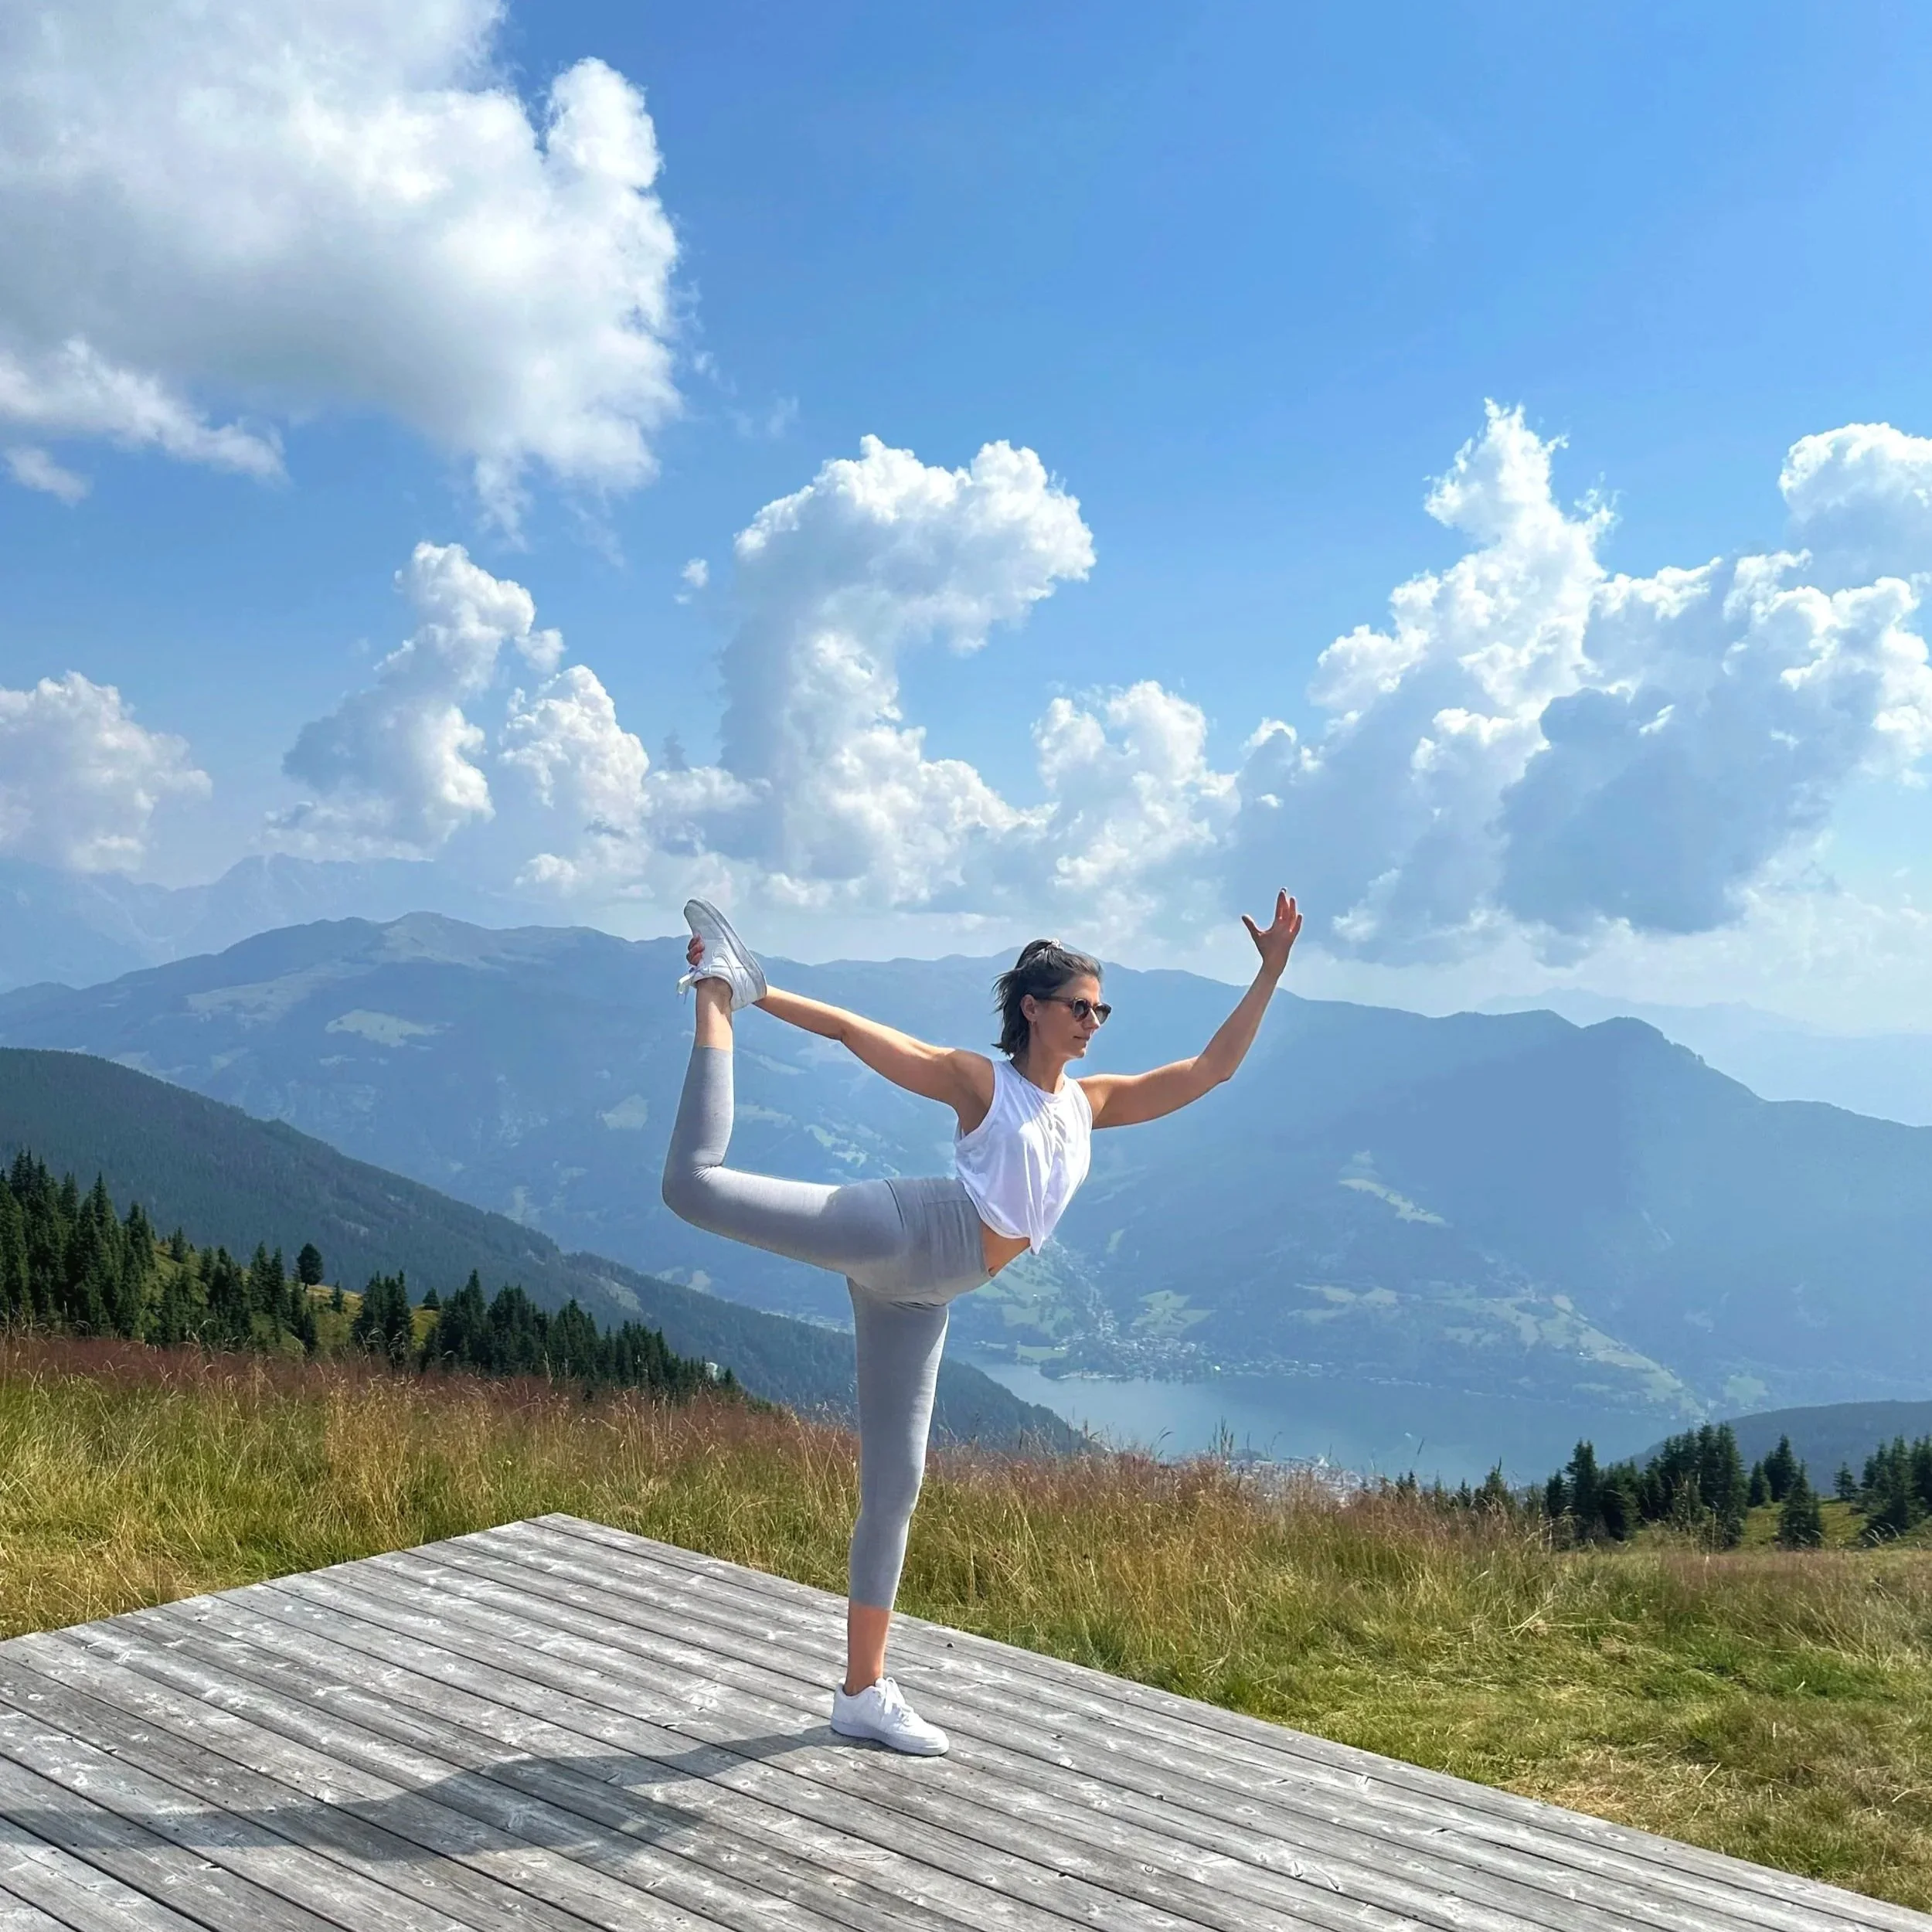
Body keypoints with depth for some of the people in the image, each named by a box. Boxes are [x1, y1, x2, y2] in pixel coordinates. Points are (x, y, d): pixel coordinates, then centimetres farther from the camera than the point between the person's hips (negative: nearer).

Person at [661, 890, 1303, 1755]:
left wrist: (1271, 971, 13)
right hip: (907, 1234, -5)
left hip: (920, 1297, 5)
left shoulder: (1091, 1102, 20)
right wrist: (755, 998, -5)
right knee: (697, 1182, -20)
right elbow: (855, 1030, 1)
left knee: (891, 1490, 7)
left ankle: (863, 1694, 15)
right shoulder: (977, 1080, 4)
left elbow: (1211, 1068, 19)